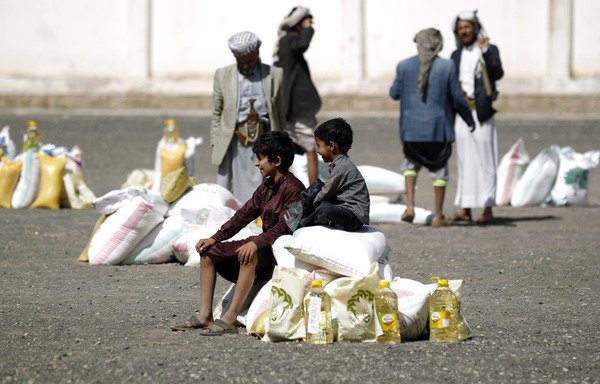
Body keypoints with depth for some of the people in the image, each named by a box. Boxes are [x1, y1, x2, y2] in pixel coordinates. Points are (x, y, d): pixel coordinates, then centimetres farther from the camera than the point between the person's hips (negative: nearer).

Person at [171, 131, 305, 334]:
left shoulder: (293, 188, -15)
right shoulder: (266, 187, 13)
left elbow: (284, 226, -25)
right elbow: (244, 215, 11)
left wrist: (256, 243, -36)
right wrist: (215, 238, 2)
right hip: (265, 245, 10)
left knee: (249, 255, -39)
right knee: (208, 251, 4)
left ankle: (230, 319, -39)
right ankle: (205, 315, -7)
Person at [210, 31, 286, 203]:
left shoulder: (275, 75, 5)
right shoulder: (222, 76, 6)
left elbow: (280, 112, 10)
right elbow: (216, 114, 11)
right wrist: (215, 144, 5)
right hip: (234, 144, 0)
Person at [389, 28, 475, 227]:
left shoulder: (404, 66, -5)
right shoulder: (447, 66, -8)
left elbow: (394, 93, 4)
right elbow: (457, 98, -4)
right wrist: (469, 119, 10)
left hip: (412, 128, 1)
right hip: (438, 128, -1)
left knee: (411, 162, 22)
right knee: (439, 168, 12)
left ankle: (410, 206, 4)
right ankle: (438, 216, 15)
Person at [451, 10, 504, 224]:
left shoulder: (490, 50, 0)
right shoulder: (456, 56, 14)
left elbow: (497, 74, -16)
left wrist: (485, 51, -24)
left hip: (481, 113, -5)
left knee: (484, 160, -5)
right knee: (464, 161, 5)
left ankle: (488, 209, -3)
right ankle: (465, 210, 8)